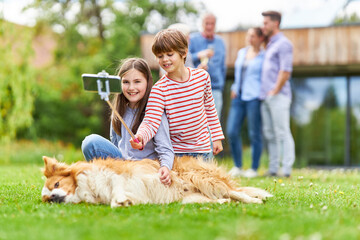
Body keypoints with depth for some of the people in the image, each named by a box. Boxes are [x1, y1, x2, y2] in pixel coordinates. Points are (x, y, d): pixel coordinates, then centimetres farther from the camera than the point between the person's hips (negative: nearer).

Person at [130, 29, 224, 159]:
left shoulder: (202, 76, -2)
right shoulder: (159, 89, -14)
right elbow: (151, 122, -24)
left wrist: (217, 137, 14)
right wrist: (140, 138, -45)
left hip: (202, 149, 3)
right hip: (175, 152, -3)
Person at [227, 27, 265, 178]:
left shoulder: (264, 57, 0)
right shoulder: (241, 52, 18)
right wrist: (234, 88, 14)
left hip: (254, 98, -5)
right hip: (238, 98, 6)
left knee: (254, 134, -2)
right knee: (232, 132, -1)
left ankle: (254, 169, 8)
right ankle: (237, 167, 11)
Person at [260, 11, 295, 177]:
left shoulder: (283, 44, -6)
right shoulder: (269, 45, 22)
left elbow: (285, 71, -14)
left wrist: (275, 91, -15)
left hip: (278, 96, -9)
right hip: (266, 97, 9)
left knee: (282, 133, -8)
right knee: (269, 134, 9)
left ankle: (286, 170, -7)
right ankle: (273, 169, 13)